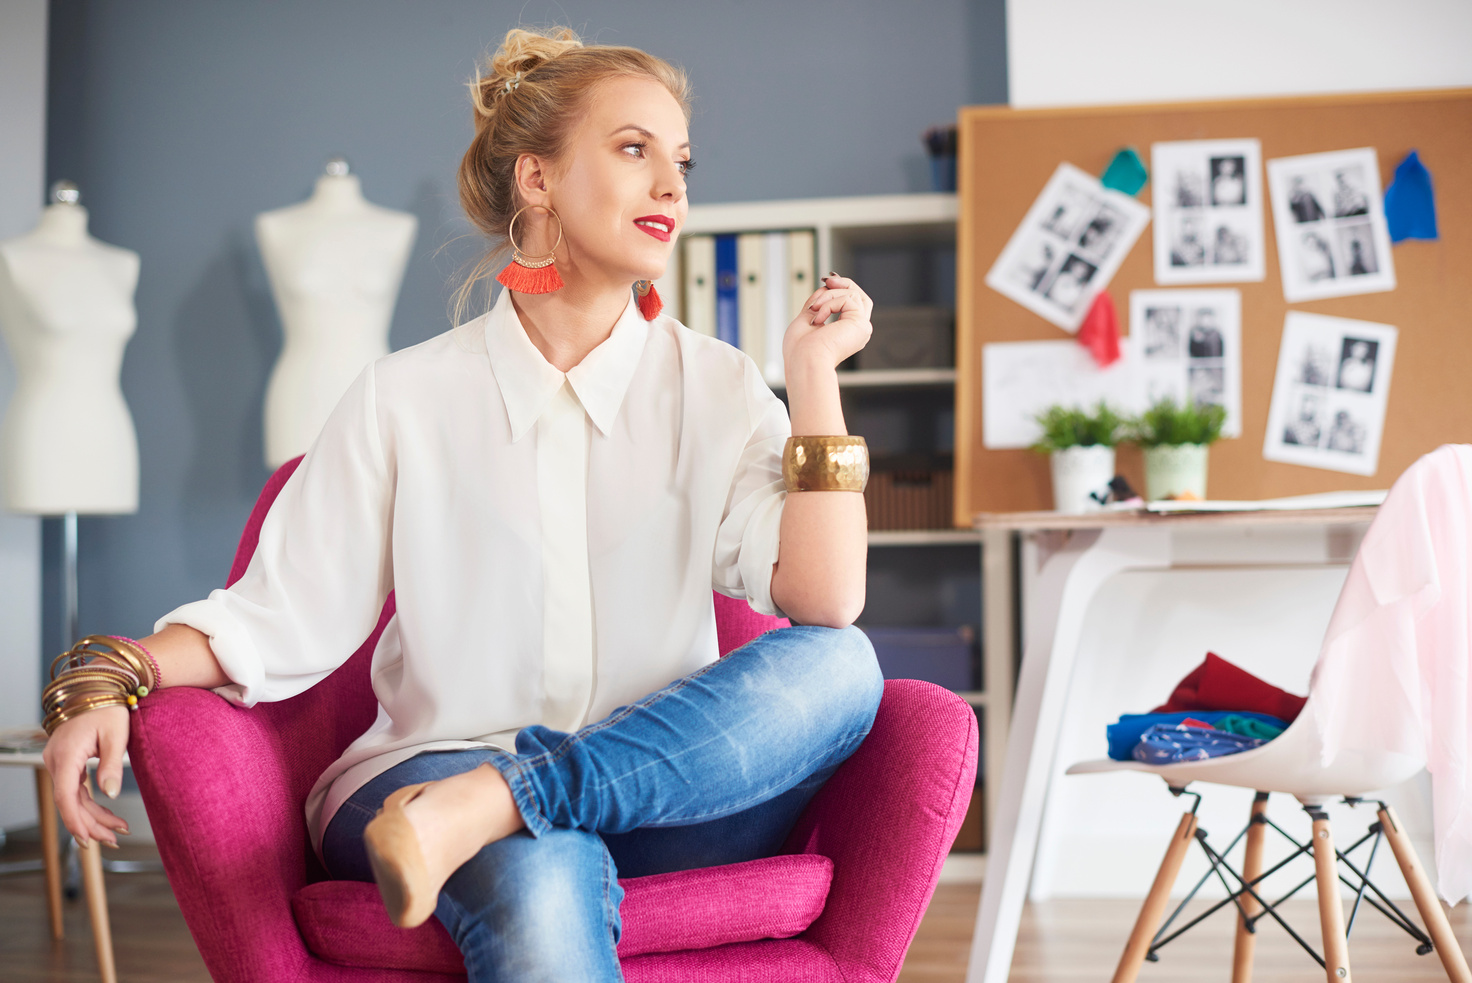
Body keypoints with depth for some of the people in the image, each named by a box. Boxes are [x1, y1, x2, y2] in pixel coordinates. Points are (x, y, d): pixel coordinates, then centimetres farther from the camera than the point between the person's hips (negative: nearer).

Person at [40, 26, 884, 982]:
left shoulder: (717, 389, 8)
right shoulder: (407, 400, 6)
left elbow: (823, 604, -5)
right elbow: (283, 616, 2)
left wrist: (814, 373, -6)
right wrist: (110, 679, -14)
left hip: (668, 788, 4)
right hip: (425, 778, -4)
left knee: (841, 665, -29)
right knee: (543, 881, -41)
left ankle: (483, 804, -31)